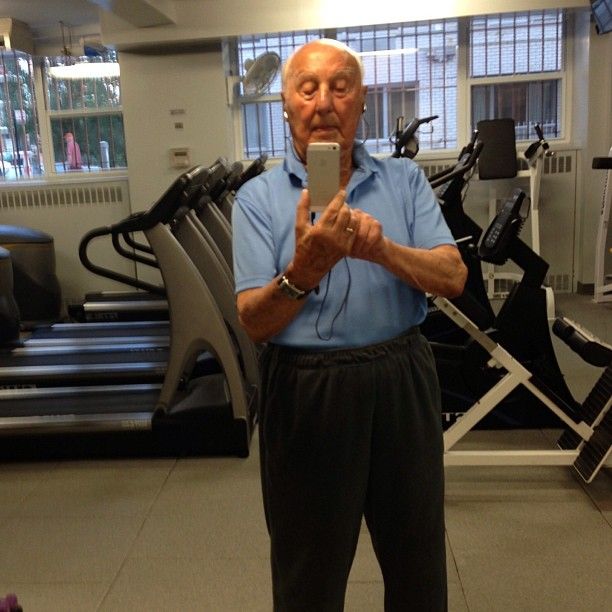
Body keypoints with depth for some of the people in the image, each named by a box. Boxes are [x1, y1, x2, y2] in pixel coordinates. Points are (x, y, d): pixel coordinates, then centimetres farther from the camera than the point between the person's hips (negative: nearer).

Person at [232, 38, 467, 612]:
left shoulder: (405, 180, 3)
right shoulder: (257, 198, -3)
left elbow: (453, 277, -8)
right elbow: (255, 322, -11)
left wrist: (383, 250, -26)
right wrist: (306, 267, -30)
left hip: (402, 383, 2)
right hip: (306, 391, -2)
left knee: (418, 562, 21)